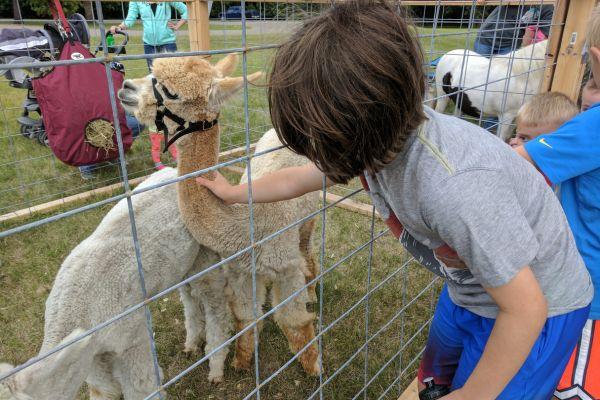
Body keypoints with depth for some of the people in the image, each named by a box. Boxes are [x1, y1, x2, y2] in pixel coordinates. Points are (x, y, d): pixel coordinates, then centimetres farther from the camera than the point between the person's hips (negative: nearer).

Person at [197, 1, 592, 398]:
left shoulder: (455, 187, -41)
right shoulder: (377, 142, -17)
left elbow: (524, 309, -28)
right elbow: (294, 180, 2)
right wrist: (233, 193, 16)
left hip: (535, 310, -6)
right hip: (469, 292, 7)